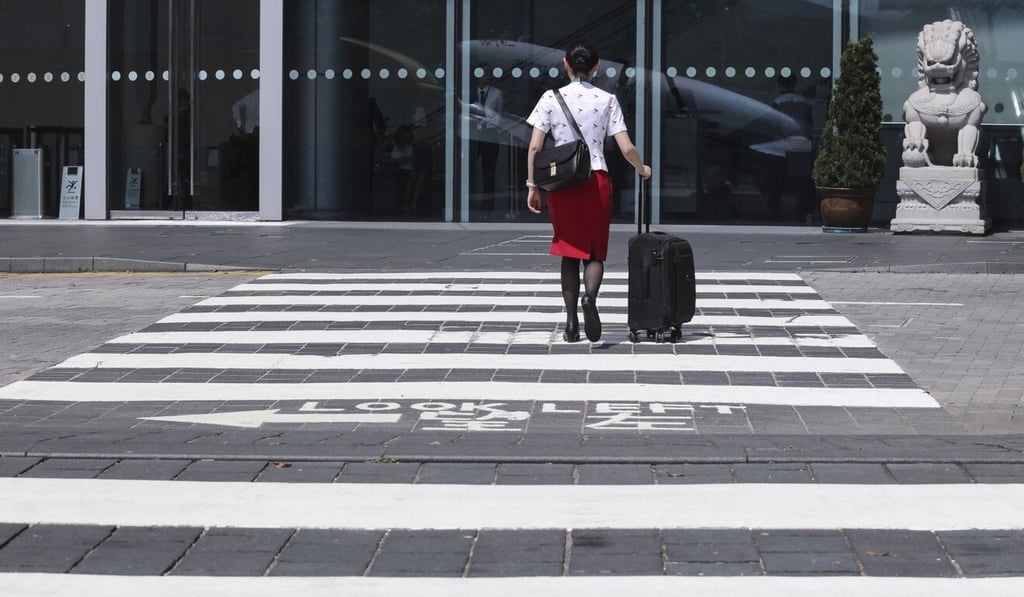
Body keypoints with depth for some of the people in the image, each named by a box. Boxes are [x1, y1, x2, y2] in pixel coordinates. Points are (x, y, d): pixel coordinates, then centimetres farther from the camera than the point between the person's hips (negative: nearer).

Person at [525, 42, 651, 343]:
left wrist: (532, 185, 3)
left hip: (561, 182, 1)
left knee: (570, 252, 10)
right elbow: (627, 149, -2)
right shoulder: (607, 100, 1)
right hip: (597, 180, 0)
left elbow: (535, 147, -4)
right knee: (595, 252, 7)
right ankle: (590, 296, -24)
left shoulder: (551, 98, 0)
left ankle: (571, 322, 7)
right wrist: (642, 169, 17)